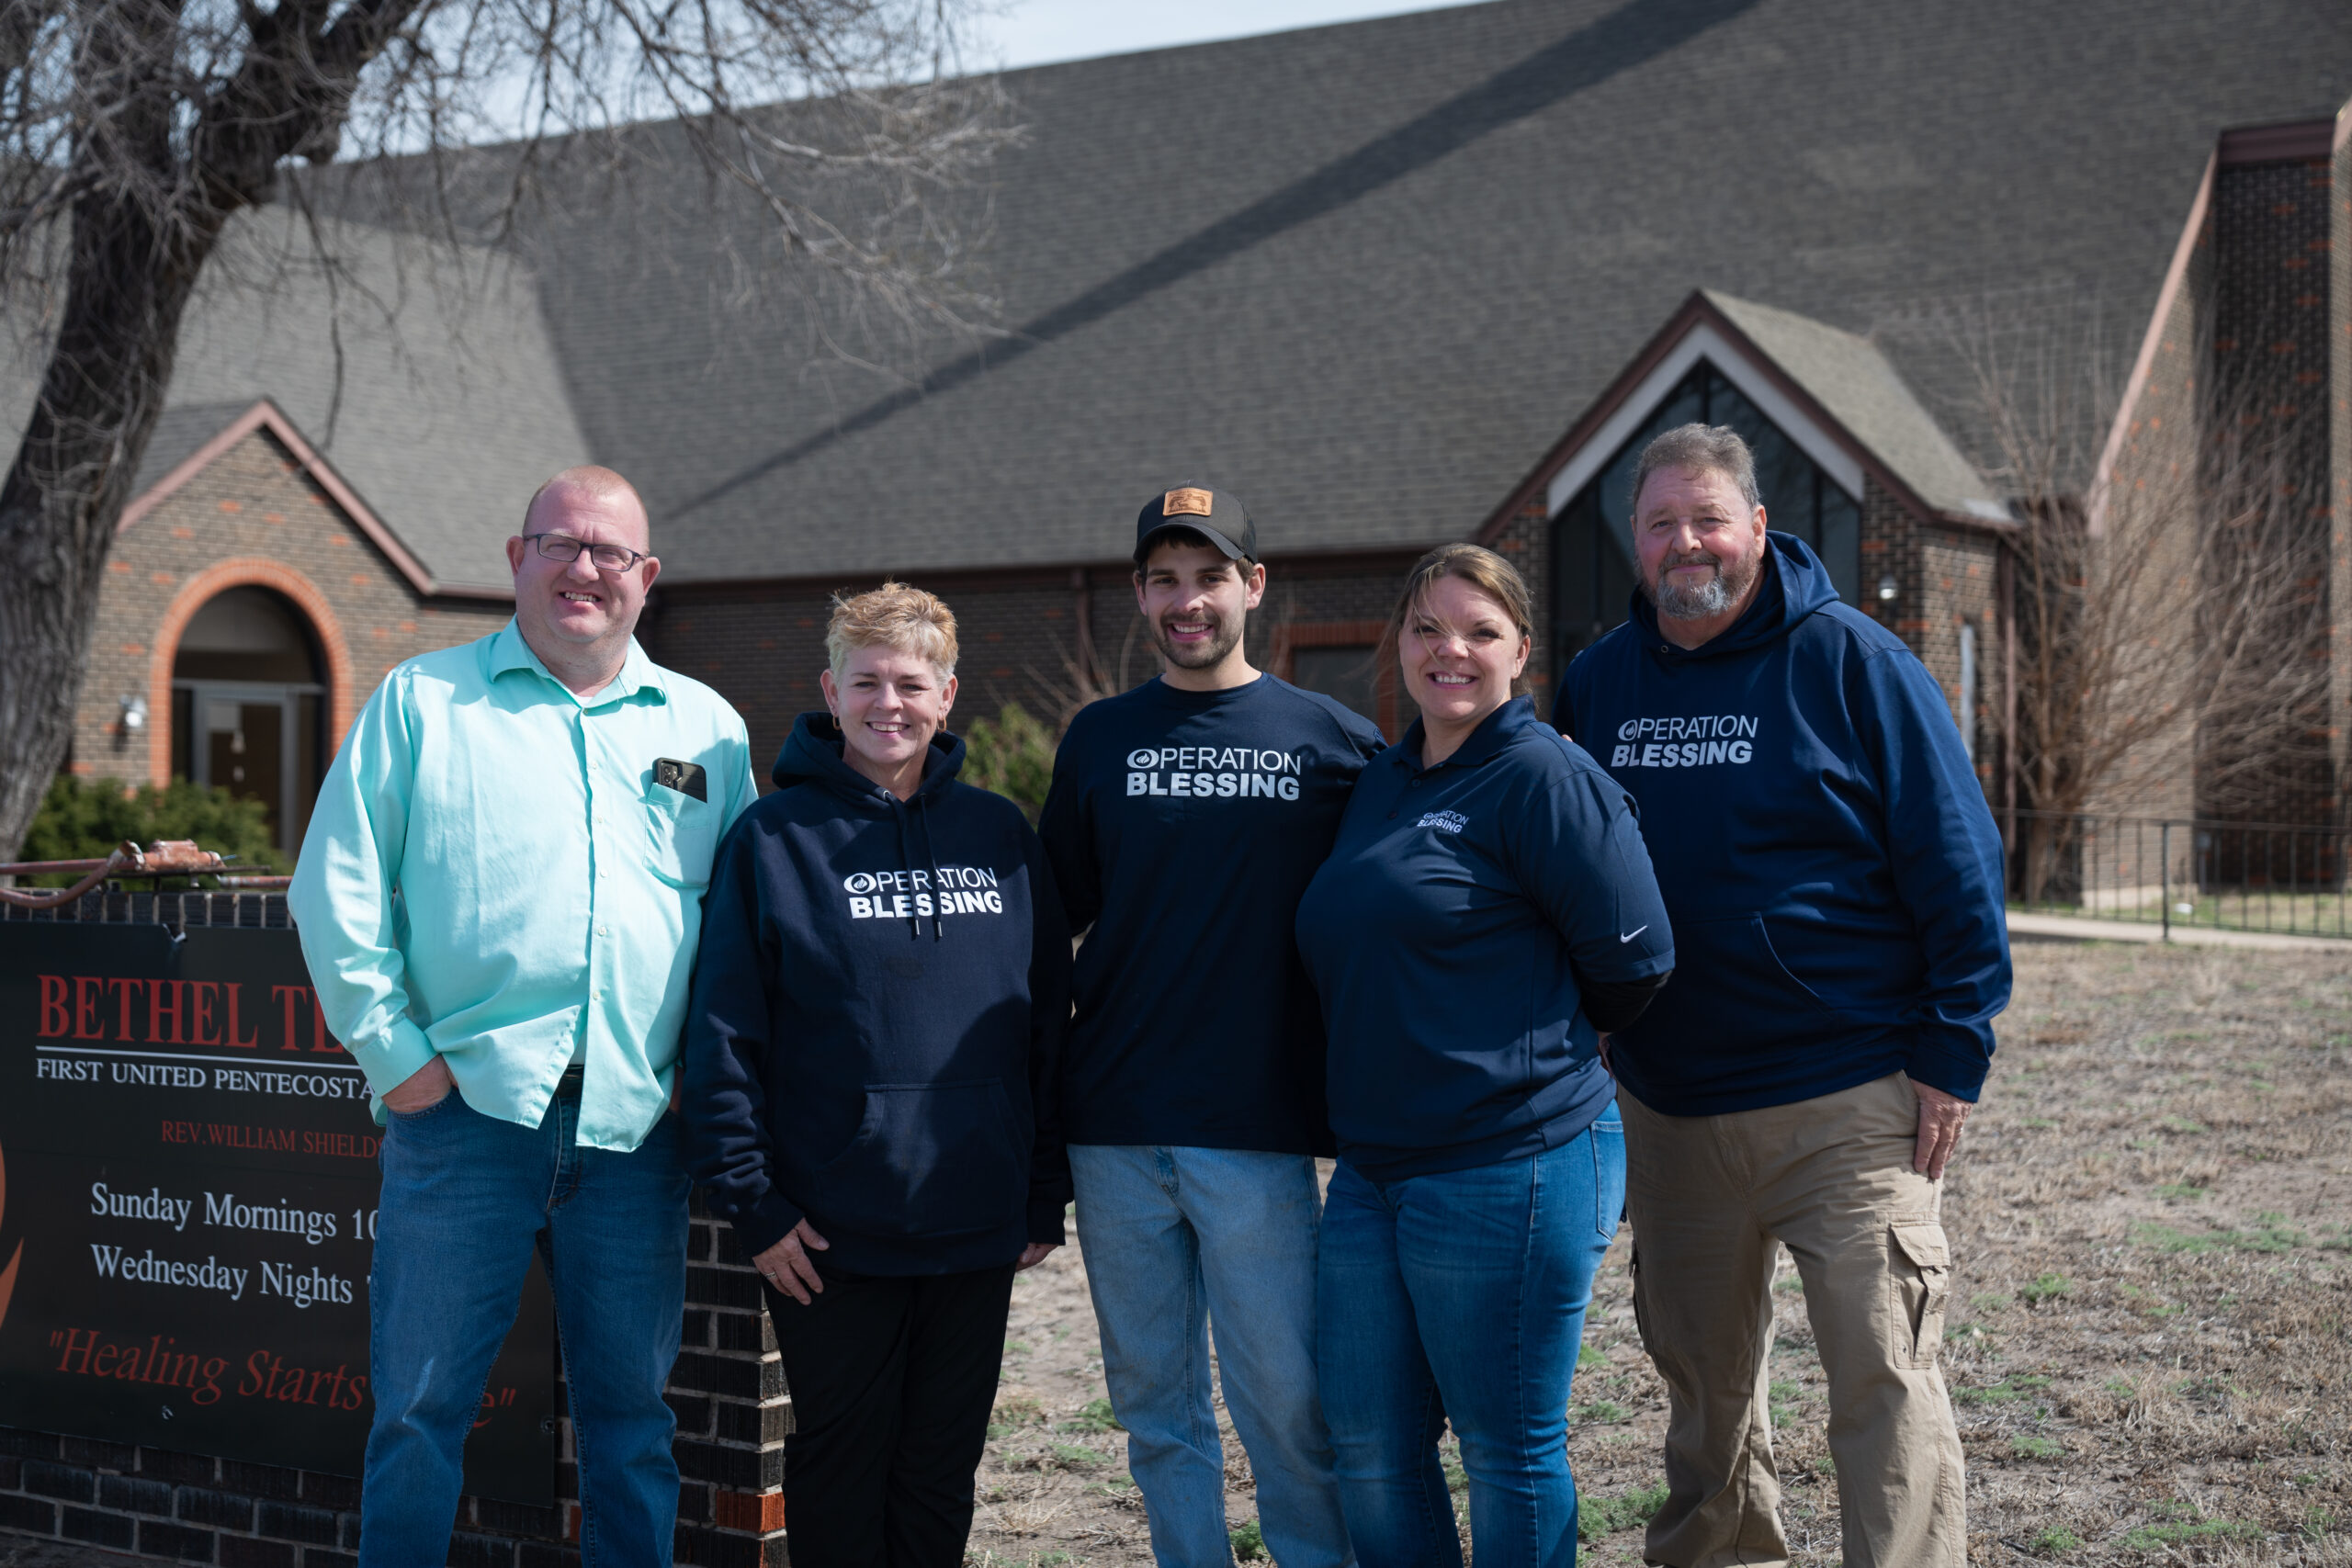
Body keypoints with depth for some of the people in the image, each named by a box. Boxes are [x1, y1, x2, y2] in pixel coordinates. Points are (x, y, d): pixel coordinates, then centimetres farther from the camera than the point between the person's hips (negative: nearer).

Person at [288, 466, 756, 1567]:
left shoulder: (706, 729, 13)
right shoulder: (422, 701, 7)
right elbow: (335, 888, 3)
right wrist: (393, 1050, -4)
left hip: (637, 1124, 2)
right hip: (467, 1106, -2)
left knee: (631, 1414, 10)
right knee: (420, 1408, 1)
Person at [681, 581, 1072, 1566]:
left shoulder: (1000, 836, 7)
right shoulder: (774, 836, -3)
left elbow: (1047, 1022, 10)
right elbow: (723, 1034, -6)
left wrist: (1046, 1192, 7)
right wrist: (752, 1201, -11)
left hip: (977, 1228, 3)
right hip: (829, 1235, -3)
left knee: (943, 1469, 13)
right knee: (841, 1467, 9)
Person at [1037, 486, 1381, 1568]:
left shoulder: (1331, 740, 2)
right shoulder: (1100, 738, 9)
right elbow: (1053, 911, 12)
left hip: (1257, 1130, -2)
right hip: (1115, 1130, 3)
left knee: (1285, 1397, -1)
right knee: (1155, 1403, 10)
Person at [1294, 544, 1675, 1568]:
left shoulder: (1544, 777, -10)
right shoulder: (1381, 784, 14)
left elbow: (1633, 959, -11)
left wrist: (1536, 1044, 3)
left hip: (1511, 1168, -8)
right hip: (1372, 1167, 8)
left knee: (1508, 1448, 5)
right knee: (1368, 1442, 13)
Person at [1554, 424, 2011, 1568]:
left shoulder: (1848, 660, -6)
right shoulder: (1597, 681, 7)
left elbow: (1955, 863, -7)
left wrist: (1953, 1051, -11)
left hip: (1847, 1101, -5)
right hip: (1666, 1106, 5)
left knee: (1882, 1375, -5)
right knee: (1700, 1366, 17)